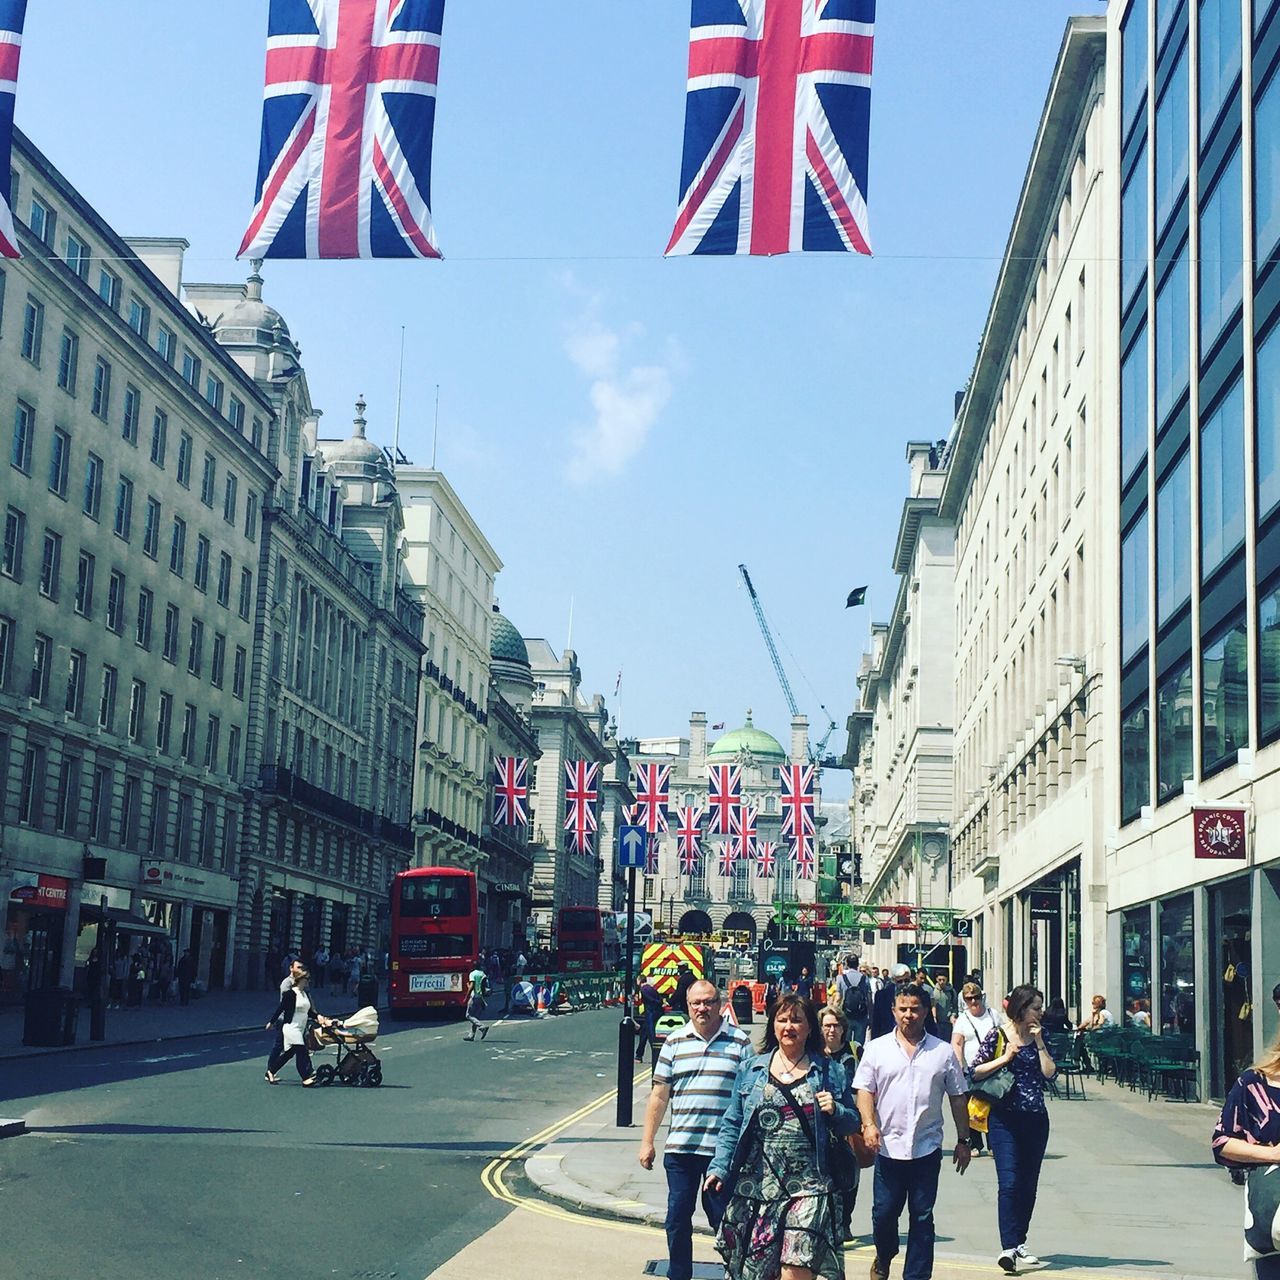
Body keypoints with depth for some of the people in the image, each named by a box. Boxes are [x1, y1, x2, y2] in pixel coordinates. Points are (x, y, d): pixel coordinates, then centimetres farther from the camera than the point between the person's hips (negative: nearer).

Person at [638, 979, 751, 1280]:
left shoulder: (739, 1041, 2)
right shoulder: (674, 1041, 7)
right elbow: (659, 1094, 10)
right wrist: (647, 1141, 7)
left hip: (724, 1150, -2)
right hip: (679, 1149, 2)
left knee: (725, 1219, 3)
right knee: (677, 1221, 7)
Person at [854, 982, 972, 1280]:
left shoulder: (943, 1052, 6)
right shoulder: (877, 1048, 5)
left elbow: (957, 1098, 10)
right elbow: (865, 1091, 1)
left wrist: (963, 1140, 9)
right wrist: (869, 1124, -15)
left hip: (927, 1149, 0)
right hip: (888, 1146, 0)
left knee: (922, 1217, 4)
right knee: (883, 1212, 5)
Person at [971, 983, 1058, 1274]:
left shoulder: (1039, 1037, 8)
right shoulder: (997, 1037, -4)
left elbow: (1050, 1073, -2)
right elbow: (975, 1072, -6)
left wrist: (1038, 1042, -7)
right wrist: (1005, 1058, -13)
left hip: (1036, 1119, 5)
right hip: (1004, 1119, -5)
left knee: (1029, 1184, 10)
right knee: (1009, 1182, -13)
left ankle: (1019, 1242, 21)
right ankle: (1008, 1247, -18)